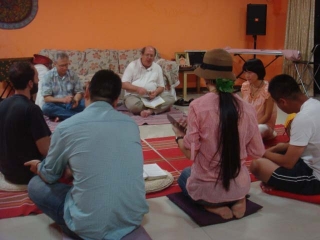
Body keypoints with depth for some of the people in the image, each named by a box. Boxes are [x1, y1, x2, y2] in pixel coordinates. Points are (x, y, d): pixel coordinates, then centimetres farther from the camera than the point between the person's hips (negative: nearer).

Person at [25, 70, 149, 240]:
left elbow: (50, 176, 7)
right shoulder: (131, 124, 1)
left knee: (36, 185, 17)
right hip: (134, 218, 5)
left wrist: (38, 166, 31)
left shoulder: (66, 127, -11)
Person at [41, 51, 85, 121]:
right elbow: (46, 98, -12)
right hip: (56, 104, -1)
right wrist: (62, 100, -28)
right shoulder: (48, 76, -6)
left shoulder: (73, 75, 2)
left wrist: (75, 100, -21)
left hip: (70, 105, 2)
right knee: (46, 107, -35)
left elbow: (79, 92, 3)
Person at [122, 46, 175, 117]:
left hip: (152, 96, 3)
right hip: (134, 95, -3)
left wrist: (155, 92, -14)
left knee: (170, 98, -20)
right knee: (133, 105, -38)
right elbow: (123, 84, -6)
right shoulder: (132, 65, 0)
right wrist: (137, 89, -22)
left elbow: (161, 86, 10)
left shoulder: (157, 68, 9)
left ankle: (150, 110, -33)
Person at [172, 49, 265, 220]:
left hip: (206, 188, -3)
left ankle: (214, 206, 6)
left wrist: (179, 135, 5)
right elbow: (257, 152, 1)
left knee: (185, 175, 34)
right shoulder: (247, 108, -8)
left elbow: (189, 152, -15)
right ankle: (237, 200, 10)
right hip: (240, 186, 4)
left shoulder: (198, 106, -18)